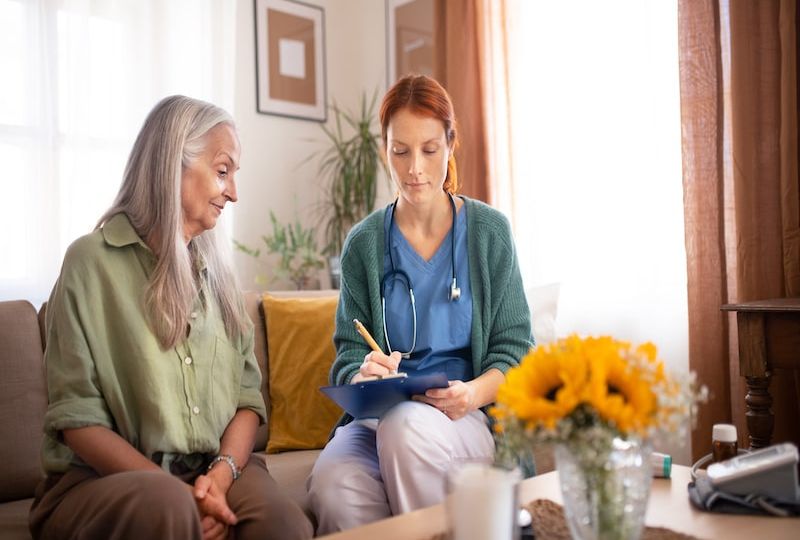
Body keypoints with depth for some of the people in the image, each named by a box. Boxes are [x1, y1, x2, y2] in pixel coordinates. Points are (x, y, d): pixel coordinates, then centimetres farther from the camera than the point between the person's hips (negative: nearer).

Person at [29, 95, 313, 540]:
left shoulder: (216, 268, 13)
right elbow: (77, 416, -7)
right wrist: (175, 493, -18)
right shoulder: (92, 262, -2)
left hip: (213, 472, 3)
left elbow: (248, 395, 8)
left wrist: (222, 474, -12)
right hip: (102, 478, -3)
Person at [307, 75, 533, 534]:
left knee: (408, 424, -35)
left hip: (468, 419, 0)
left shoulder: (490, 231, 4)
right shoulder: (365, 243, 6)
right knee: (333, 485, -32)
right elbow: (349, 354, 6)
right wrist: (362, 377, -18)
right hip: (378, 417, 1)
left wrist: (472, 393, -17)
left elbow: (514, 346, 4)